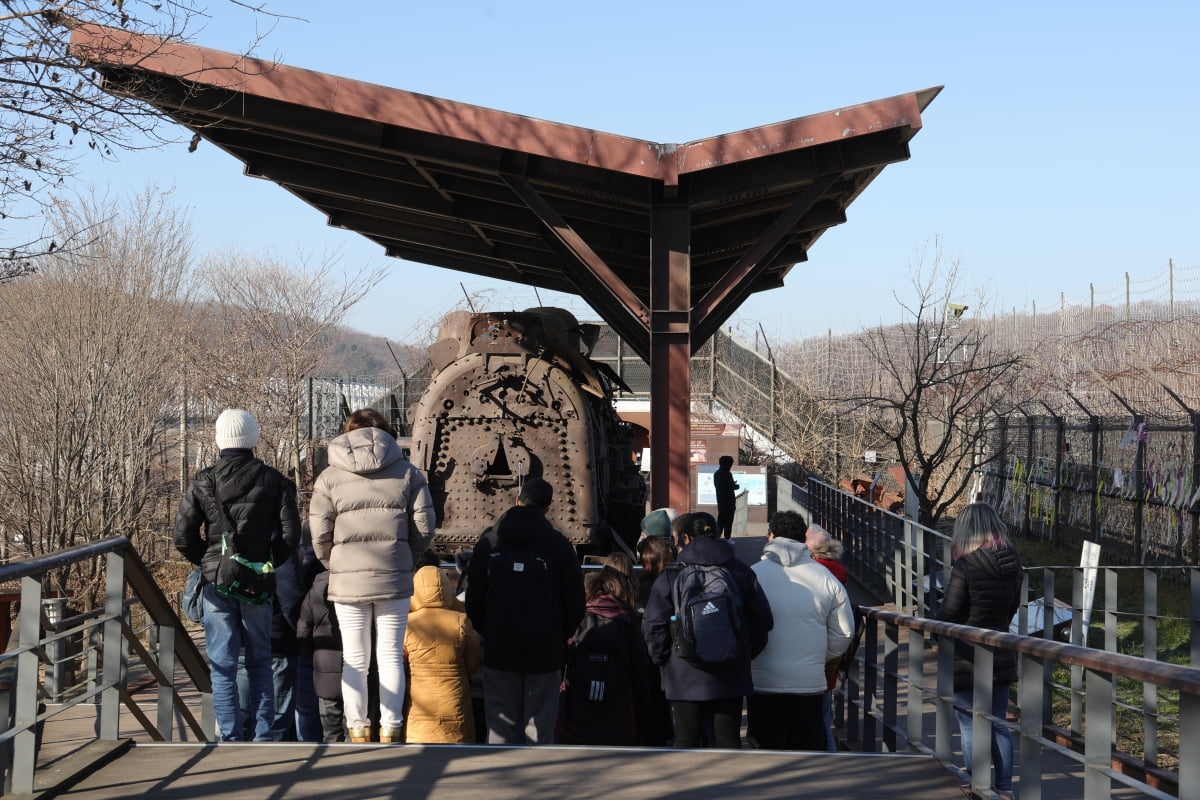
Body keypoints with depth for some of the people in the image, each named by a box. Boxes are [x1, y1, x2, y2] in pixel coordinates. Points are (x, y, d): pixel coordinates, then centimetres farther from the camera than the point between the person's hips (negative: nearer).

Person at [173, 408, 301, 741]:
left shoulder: (203, 482, -2)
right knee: (259, 662, 12)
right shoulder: (273, 480, 0)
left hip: (216, 583, -1)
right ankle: (263, 734, 11)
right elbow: (290, 532, -4)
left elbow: (183, 537, -4)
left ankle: (231, 737, 3)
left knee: (223, 666, 5)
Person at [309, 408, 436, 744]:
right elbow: (424, 526, 0)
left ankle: (358, 733, 12)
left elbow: (319, 534, -3)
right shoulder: (408, 473, 4)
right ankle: (390, 732, 11)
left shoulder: (329, 477, 3)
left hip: (347, 580, 0)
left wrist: (335, 565, 12)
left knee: (354, 660, 8)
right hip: (395, 578, 0)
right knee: (391, 655, 8)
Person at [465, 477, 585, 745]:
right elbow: (576, 603, 1)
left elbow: (473, 599, 6)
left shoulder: (488, 541, 4)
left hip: (498, 652, 1)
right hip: (545, 653, -1)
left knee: (501, 729, 5)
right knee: (540, 730, 3)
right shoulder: (558, 545, 0)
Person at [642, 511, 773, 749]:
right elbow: (762, 619, 6)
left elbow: (654, 625, -5)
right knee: (728, 741, 7)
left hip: (685, 678, -2)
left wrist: (662, 661, 7)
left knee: (686, 742, 7)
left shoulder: (670, 576, -4)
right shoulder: (742, 572, 4)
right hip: (731, 678, 2)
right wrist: (746, 654, 15)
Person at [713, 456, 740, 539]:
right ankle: (727, 538, 1)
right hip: (729, 501, -7)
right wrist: (737, 485, 7)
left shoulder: (716, 474, 7)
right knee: (728, 520, 0)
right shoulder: (727, 474, -17)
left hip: (720, 500, 7)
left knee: (720, 520, 12)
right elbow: (733, 487, -16)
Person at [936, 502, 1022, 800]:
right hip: (1001, 657, 6)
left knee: (970, 728, 3)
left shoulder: (966, 567, -19)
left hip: (967, 660, -6)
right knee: (998, 725, 14)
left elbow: (947, 615, -15)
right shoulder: (1011, 565, 1)